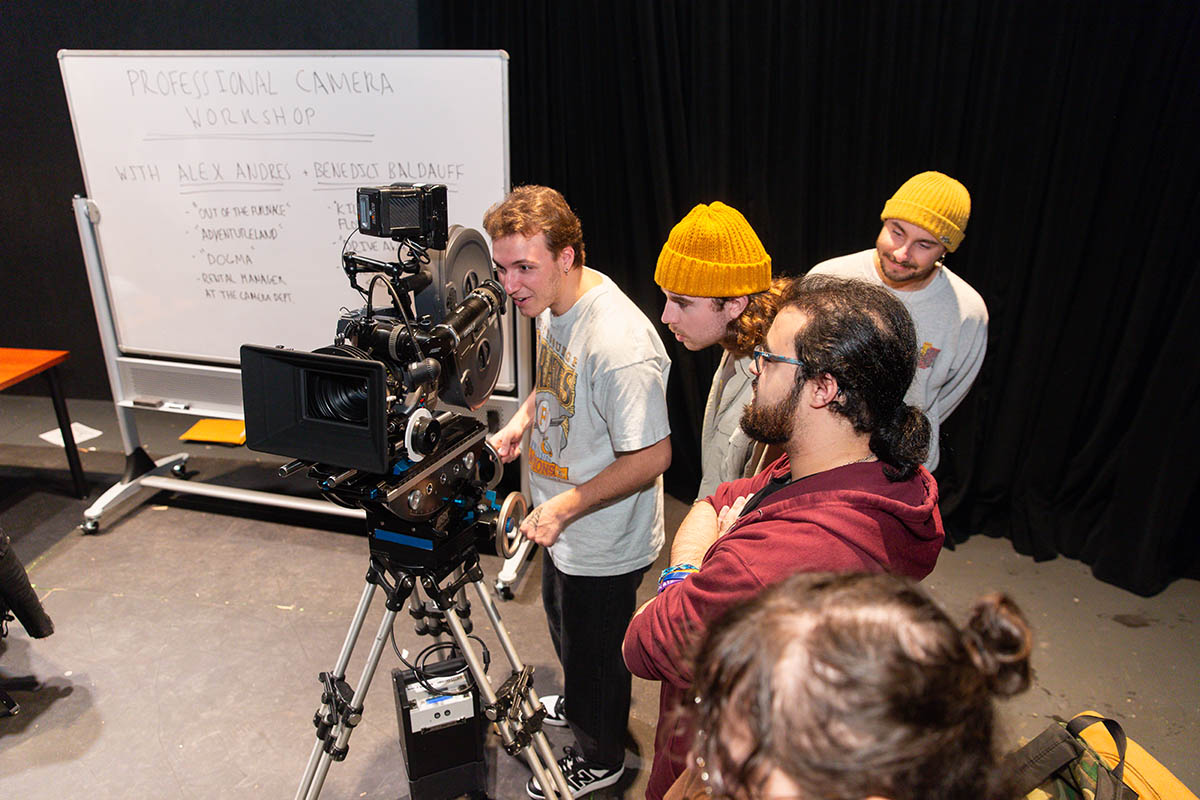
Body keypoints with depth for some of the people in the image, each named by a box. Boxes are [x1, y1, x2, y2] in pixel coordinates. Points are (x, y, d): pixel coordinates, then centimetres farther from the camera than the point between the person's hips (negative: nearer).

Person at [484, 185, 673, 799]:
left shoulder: (619, 344, -34)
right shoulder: (550, 307, -4)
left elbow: (651, 456, -30)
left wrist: (565, 506, -27)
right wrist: (522, 420, 0)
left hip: (603, 545, -9)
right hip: (562, 526, 9)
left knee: (595, 651, 15)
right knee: (566, 631, 31)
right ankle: (575, 704, 60)